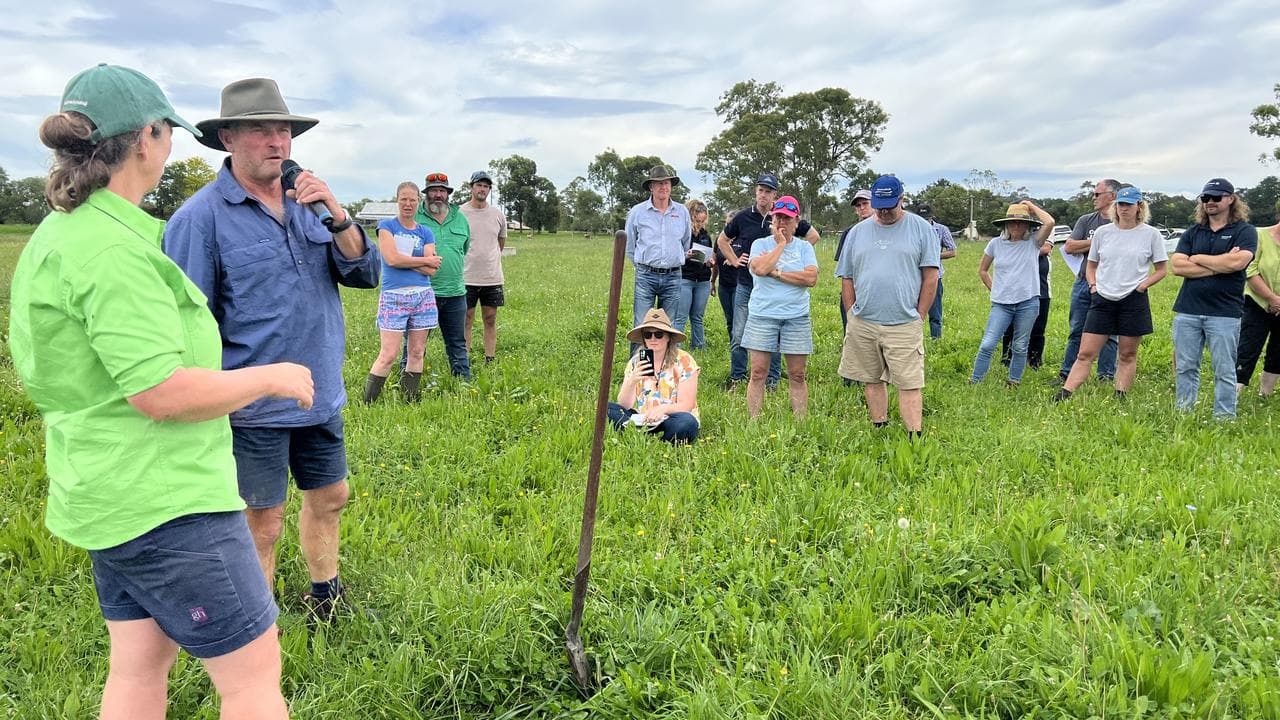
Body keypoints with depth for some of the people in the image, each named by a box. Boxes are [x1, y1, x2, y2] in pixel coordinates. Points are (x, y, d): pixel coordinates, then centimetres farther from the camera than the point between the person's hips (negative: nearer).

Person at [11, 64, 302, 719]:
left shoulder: (54, 235, 10)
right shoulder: (113, 249, -22)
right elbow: (160, 392, -27)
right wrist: (272, 377, -14)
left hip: (109, 494, 10)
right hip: (165, 503, -10)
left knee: (138, 666, 19)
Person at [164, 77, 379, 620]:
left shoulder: (308, 204, 6)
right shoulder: (201, 217, -12)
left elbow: (366, 274, 0)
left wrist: (337, 216, -15)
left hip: (322, 397, 6)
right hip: (255, 407, -6)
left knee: (330, 497, 20)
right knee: (262, 523, 6)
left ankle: (325, 596, 42)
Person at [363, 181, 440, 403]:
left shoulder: (425, 233, 11)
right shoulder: (386, 225, 3)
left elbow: (431, 270, -1)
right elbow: (392, 259, -12)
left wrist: (404, 259, -9)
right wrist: (425, 260, -4)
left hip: (423, 297, 4)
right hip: (394, 297, -4)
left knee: (416, 354, 7)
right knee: (388, 356, -9)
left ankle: (412, 404, 16)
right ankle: (366, 405, -2)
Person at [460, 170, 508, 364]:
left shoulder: (498, 215, 6)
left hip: (492, 277, 3)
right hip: (466, 277, -3)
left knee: (490, 319, 8)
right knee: (466, 320, 2)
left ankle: (490, 360, 15)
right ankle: (464, 361, 8)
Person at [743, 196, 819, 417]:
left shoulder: (804, 247, 8)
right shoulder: (761, 244, 6)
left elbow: (811, 278, -9)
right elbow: (759, 268, -16)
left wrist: (776, 273, -11)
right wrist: (780, 244, -7)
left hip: (796, 317, 1)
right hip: (763, 315, -1)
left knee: (797, 376, 4)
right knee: (757, 373, -1)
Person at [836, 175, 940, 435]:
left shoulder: (921, 228, 2)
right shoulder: (858, 232, 10)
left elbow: (931, 276, 1)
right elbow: (847, 278, 14)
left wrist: (919, 316, -2)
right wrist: (853, 314, 7)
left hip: (904, 325, -3)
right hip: (862, 325, 3)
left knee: (909, 384, -5)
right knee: (871, 381, 10)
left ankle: (915, 439, -2)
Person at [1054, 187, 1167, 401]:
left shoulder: (1151, 234, 1)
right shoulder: (1102, 232, 7)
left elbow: (1161, 270, 7)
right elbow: (1091, 266, 17)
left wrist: (1143, 284, -8)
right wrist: (1093, 284, 0)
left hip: (1133, 301, -1)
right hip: (1103, 299, 2)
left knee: (1128, 355, 7)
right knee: (1085, 353, -3)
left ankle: (1120, 398, 14)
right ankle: (1064, 394, -7)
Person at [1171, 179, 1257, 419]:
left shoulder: (1244, 231, 2)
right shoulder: (1192, 233, 12)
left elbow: (1237, 262, -16)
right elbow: (1177, 266, -2)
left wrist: (1197, 258, -3)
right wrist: (1219, 265, -9)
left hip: (1224, 313, -3)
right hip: (1187, 311, 3)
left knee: (1224, 371, 2)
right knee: (1185, 368, 6)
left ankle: (1224, 418, 8)